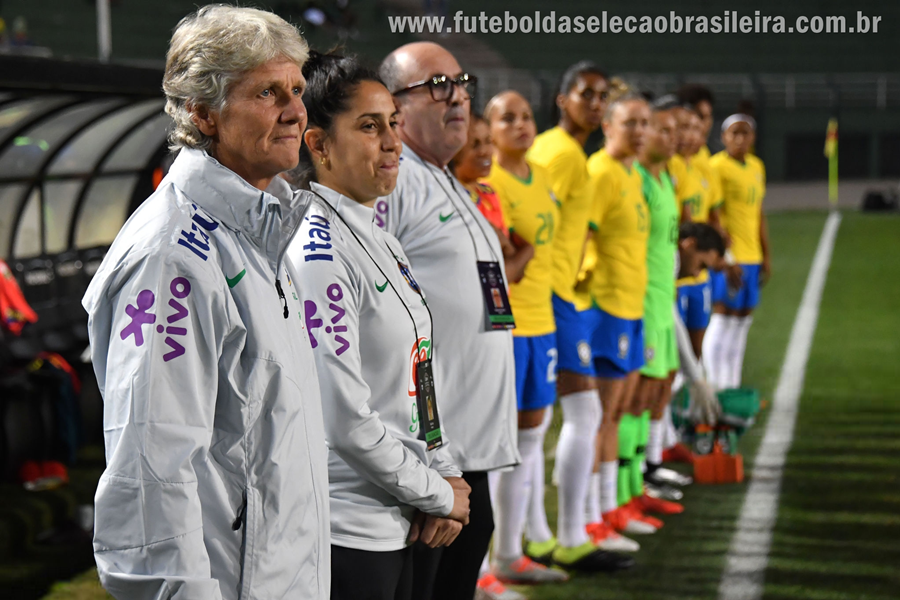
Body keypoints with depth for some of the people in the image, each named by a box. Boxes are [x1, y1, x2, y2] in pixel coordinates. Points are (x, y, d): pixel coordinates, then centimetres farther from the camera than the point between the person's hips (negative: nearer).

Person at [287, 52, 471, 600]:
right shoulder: (317, 252, -17)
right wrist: (437, 495, -9)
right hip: (346, 534, -9)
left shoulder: (379, 240, 12)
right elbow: (346, 420, -20)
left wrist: (444, 474, 4)